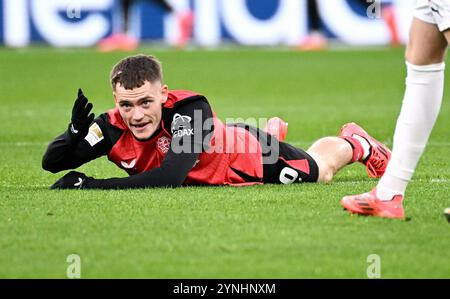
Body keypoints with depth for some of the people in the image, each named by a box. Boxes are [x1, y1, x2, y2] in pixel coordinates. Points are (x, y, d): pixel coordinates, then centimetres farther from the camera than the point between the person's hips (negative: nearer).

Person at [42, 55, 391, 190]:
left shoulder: (188, 108, -47)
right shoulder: (112, 127, -35)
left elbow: (170, 178, -56)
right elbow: (52, 163, -31)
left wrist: (92, 184, -57)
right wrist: (75, 130, -52)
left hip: (255, 158, -5)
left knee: (320, 170, 25)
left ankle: (356, 143, 55)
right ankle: (272, 129, 71)